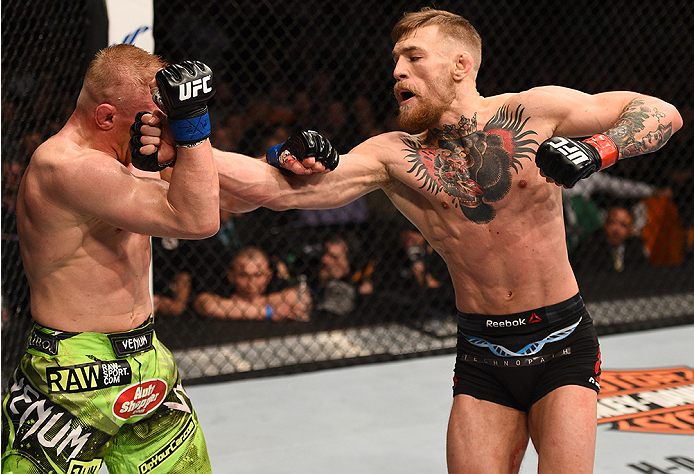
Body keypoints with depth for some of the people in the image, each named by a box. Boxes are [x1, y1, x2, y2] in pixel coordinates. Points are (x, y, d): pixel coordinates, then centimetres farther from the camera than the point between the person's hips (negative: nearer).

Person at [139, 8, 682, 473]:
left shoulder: (534, 111, -7)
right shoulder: (393, 157, -3)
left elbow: (664, 113, -5)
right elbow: (279, 189, -13)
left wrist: (596, 150, -22)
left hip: (562, 345, -2)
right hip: (483, 355, 2)